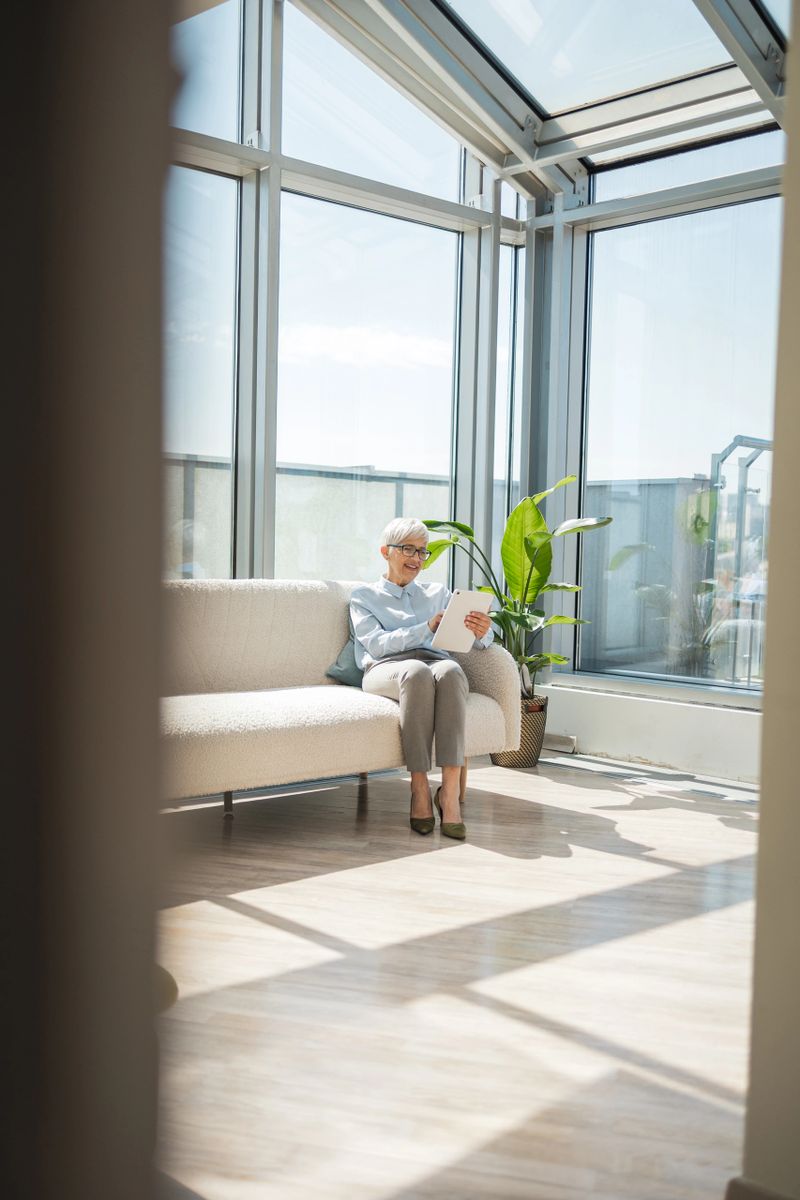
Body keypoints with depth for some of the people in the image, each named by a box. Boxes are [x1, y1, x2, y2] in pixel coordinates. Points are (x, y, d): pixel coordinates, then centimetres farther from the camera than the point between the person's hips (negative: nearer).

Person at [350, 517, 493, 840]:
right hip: (386, 668, -2)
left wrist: (481, 632, -10)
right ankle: (419, 787, -36)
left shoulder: (438, 593, 29)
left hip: (437, 662, 2)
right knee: (417, 672, -40)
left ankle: (451, 790, -43)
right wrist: (427, 628, -11)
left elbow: (472, 639, 16)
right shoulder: (364, 596, 21)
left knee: (450, 671, -37)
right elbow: (377, 644, 1)